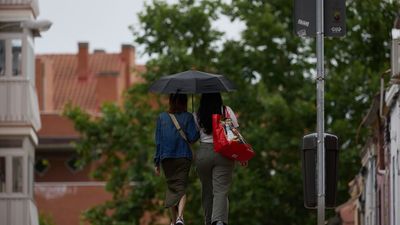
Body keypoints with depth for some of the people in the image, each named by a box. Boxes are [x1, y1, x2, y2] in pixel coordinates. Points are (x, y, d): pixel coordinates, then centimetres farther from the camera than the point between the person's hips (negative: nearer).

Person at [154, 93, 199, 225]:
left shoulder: (162, 117, 4)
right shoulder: (188, 117, -3)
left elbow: (158, 141, 4)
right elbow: (192, 138, -9)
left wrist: (157, 163, 7)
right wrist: (199, 131, 12)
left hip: (166, 159, 2)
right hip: (183, 158, -2)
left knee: (171, 187, 14)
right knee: (181, 188, 0)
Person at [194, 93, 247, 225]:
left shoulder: (198, 115, 2)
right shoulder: (227, 111, 0)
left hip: (203, 153, 1)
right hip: (224, 154, -1)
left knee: (207, 191, 14)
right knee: (221, 191, -7)